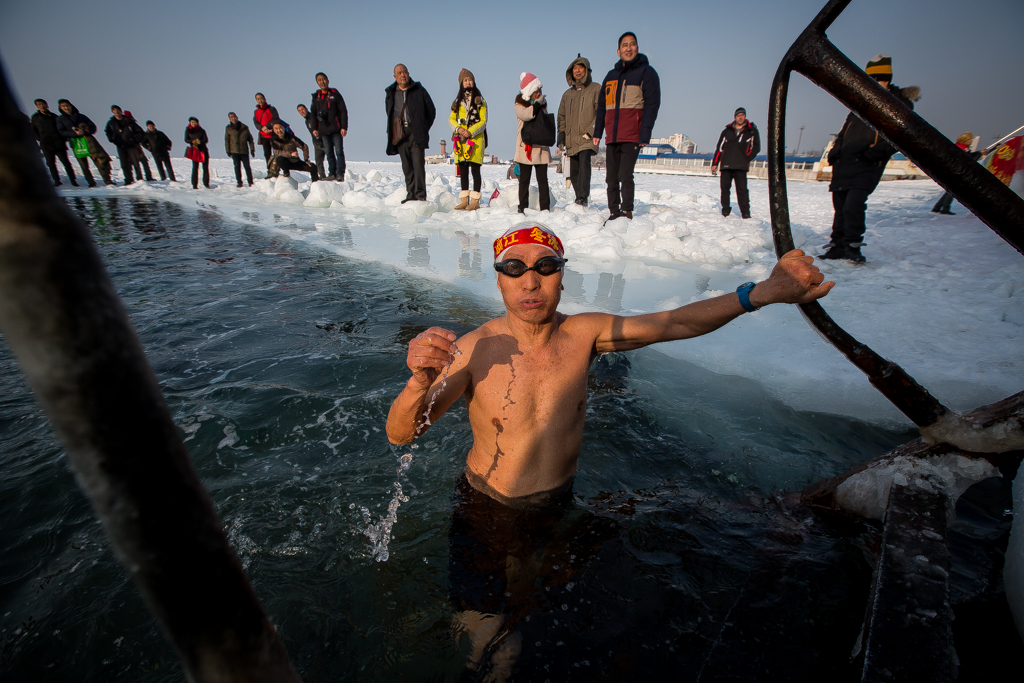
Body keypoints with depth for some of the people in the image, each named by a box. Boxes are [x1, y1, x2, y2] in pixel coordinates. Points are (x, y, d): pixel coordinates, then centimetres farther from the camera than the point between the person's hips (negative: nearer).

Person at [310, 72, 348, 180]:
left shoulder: (335, 94, 3)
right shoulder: (316, 97, 14)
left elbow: (343, 111, 0)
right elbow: (312, 114, 18)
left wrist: (344, 127, -10)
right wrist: (314, 129, 6)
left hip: (336, 129, -4)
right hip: (323, 130, 4)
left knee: (339, 151, -7)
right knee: (328, 152, 4)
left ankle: (340, 173, -5)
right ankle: (332, 173, 8)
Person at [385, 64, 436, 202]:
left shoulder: (419, 91, 7)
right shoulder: (390, 93, 16)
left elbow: (431, 111, 11)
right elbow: (389, 113, 26)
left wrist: (424, 128, 6)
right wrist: (392, 130, 14)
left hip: (416, 133, -3)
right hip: (399, 134, 4)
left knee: (418, 163, -14)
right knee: (406, 165, 3)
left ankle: (421, 194, -15)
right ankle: (411, 195, 7)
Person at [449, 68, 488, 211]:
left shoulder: (480, 100, 6)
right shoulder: (458, 101, 18)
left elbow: (483, 121, -2)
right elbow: (451, 119, 12)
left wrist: (470, 132, -15)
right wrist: (458, 129, -10)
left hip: (476, 138, -4)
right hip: (460, 139, 4)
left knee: (475, 169, -7)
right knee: (463, 170, 4)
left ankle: (475, 200, -4)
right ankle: (464, 200, 9)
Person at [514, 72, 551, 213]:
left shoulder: (542, 103, 15)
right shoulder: (520, 104, 1)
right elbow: (525, 115, -20)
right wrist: (537, 103, -13)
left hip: (541, 146, 3)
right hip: (525, 146, -3)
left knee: (542, 179, 0)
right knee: (524, 179, 1)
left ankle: (545, 207, 1)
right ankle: (523, 207, 7)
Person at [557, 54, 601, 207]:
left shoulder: (596, 89, 5)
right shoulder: (567, 94, 20)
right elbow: (561, 117, 23)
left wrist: (591, 131, -14)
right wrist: (561, 138, 11)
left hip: (588, 139, -5)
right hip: (571, 140, 5)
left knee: (584, 162, -26)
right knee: (573, 171, 3)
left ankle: (583, 197, -31)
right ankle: (579, 199, 14)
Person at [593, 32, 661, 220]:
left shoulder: (646, 72, 4)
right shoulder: (611, 75, 19)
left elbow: (652, 104, -5)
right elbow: (601, 106, 21)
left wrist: (645, 134, -15)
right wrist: (597, 132, 12)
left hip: (632, 136, -5)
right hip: (612, 137, 5)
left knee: (625, 175, -15)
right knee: (611, 178, 4)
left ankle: (627, 212, -6)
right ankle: (614, 213, 11)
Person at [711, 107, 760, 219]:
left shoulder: (752, 131, 9)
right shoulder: (727, 131, 14)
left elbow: (756, 148, 9)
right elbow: (719, 148, 14)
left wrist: (746, 159, -4)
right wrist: (715, 163, 7)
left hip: (741, 167, -2)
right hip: (726, 165, 2)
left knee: (742, 189, -7)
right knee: (725, 188, 2)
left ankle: (745, 212, -4)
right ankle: (725, 209, 15)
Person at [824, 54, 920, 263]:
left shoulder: (900, 104, 7)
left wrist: (879, 150, -18)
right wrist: (835, 148, 12)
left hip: (867, 166, -5)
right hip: (843, 162, 5)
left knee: (853, 205, -20)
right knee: (840, 206, 6)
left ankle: (853, 247, -8)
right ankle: (837, 245, 15)